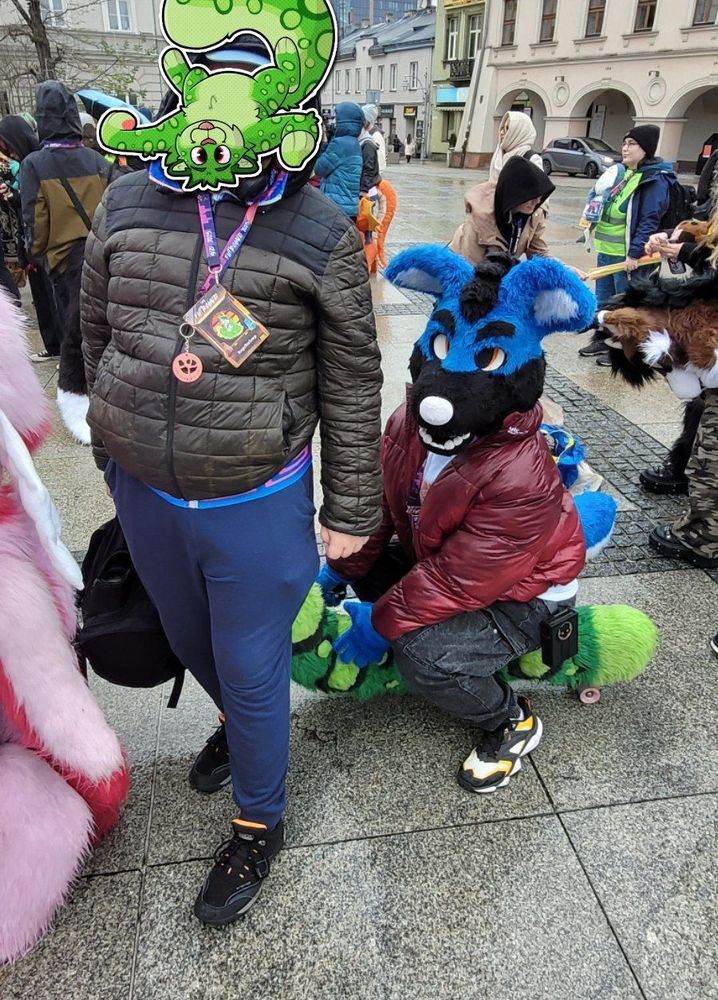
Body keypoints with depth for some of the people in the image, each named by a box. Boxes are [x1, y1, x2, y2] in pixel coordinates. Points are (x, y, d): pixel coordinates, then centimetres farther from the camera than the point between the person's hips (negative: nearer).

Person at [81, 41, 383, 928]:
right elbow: (98, 337, 10)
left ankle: (259, 823, 39)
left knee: (251, 669, 12)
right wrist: (113, 456, 16)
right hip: (143, 495, 5)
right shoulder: (127, 203, -1)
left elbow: (352, 384, -6)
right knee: (192, 643, 26)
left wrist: (350, 512, -4)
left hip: (257, 505, -4)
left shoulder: (322, 234, -11)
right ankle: (238, 723, 59)